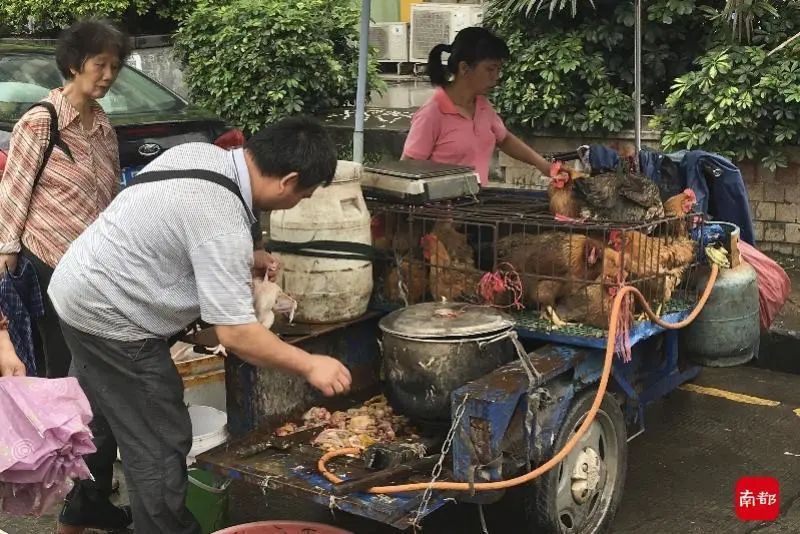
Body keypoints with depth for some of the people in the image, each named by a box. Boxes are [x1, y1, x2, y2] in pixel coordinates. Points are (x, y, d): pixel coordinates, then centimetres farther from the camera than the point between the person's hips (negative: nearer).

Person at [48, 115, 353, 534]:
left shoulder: (201, 153, -4)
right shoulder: (223, 224, -30)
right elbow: (235, 334, -28)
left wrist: (243, 258, 8)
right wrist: (310, 366, -18)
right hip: (111, 319, -10)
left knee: (98, 419, 27)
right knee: (159, 447, -2)